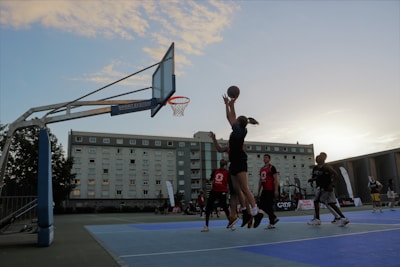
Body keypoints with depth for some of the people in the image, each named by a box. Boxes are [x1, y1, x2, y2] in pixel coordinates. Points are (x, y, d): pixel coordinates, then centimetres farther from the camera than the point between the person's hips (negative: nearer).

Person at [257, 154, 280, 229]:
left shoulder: (271, 167, -5)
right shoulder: (261, 169, 17)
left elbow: (276, 179, -11)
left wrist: (276, 190, -18)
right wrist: (259, 191, 18)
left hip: (270, 190, -8)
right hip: (264, 190, 8)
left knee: (269, 206, -7)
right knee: (262, 206, 5)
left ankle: (271, 223, 6)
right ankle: (274, 218, 20)